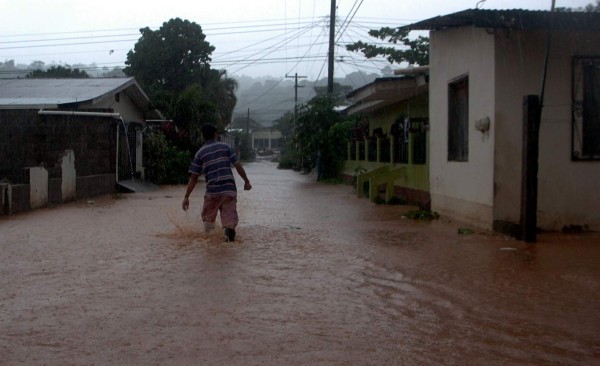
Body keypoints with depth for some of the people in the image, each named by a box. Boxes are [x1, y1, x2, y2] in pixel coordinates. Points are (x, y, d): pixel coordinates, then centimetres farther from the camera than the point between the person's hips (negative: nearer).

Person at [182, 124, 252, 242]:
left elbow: (193, 178, 3)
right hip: (230, 189, 0)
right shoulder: (225, 147, 9)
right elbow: (238, 166, 4)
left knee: (208, 217, 17)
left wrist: (186, 197, 6)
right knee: (230, 216, 0)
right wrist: (246, 181, 15)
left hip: (212, 191, 0)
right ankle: (229, 228, -31)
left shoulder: (200, 153, 6)